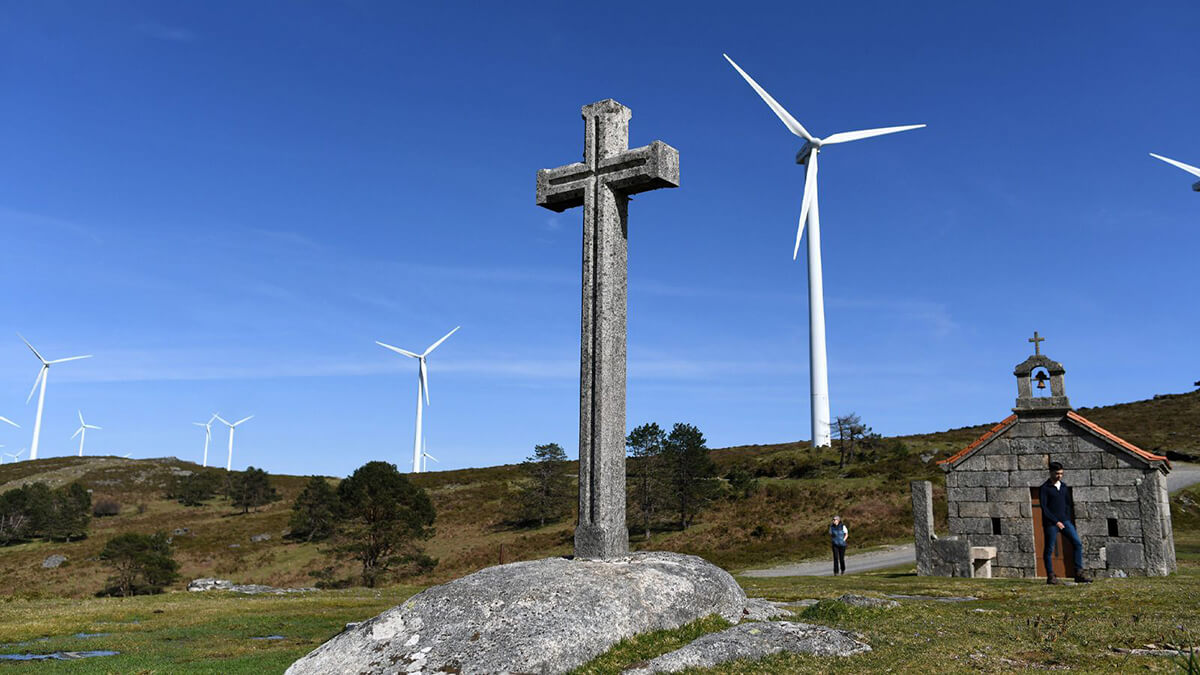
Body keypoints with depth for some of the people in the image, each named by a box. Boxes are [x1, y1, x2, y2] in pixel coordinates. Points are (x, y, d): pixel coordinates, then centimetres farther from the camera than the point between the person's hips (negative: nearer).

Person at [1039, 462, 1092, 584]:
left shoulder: (1064, 486, 12)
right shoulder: (1044, 488, -6)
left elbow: (1068, 504, 19)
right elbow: (1044, 508, -12)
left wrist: (1068, 520, 8)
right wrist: (1056, 522, -16)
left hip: (1064, 521, 5)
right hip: (1050, 523, -5)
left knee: (1078, 543, -7)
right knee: (1049, 550, 0)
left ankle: (1079, 574, -3)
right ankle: (1050, 577, 8)